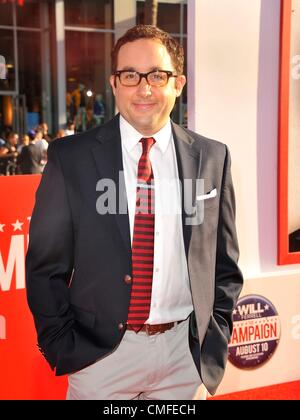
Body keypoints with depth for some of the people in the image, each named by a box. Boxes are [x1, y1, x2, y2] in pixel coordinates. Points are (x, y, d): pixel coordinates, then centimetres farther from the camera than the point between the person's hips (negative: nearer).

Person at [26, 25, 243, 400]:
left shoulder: (212, 158, 0)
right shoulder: (69, 158, -5)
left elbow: (224, 266, 6)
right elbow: (46, 266, -2)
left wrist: (211, 359, 2)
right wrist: (65, 353, -5)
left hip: (185, 352, 2)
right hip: (99, 353, -1)